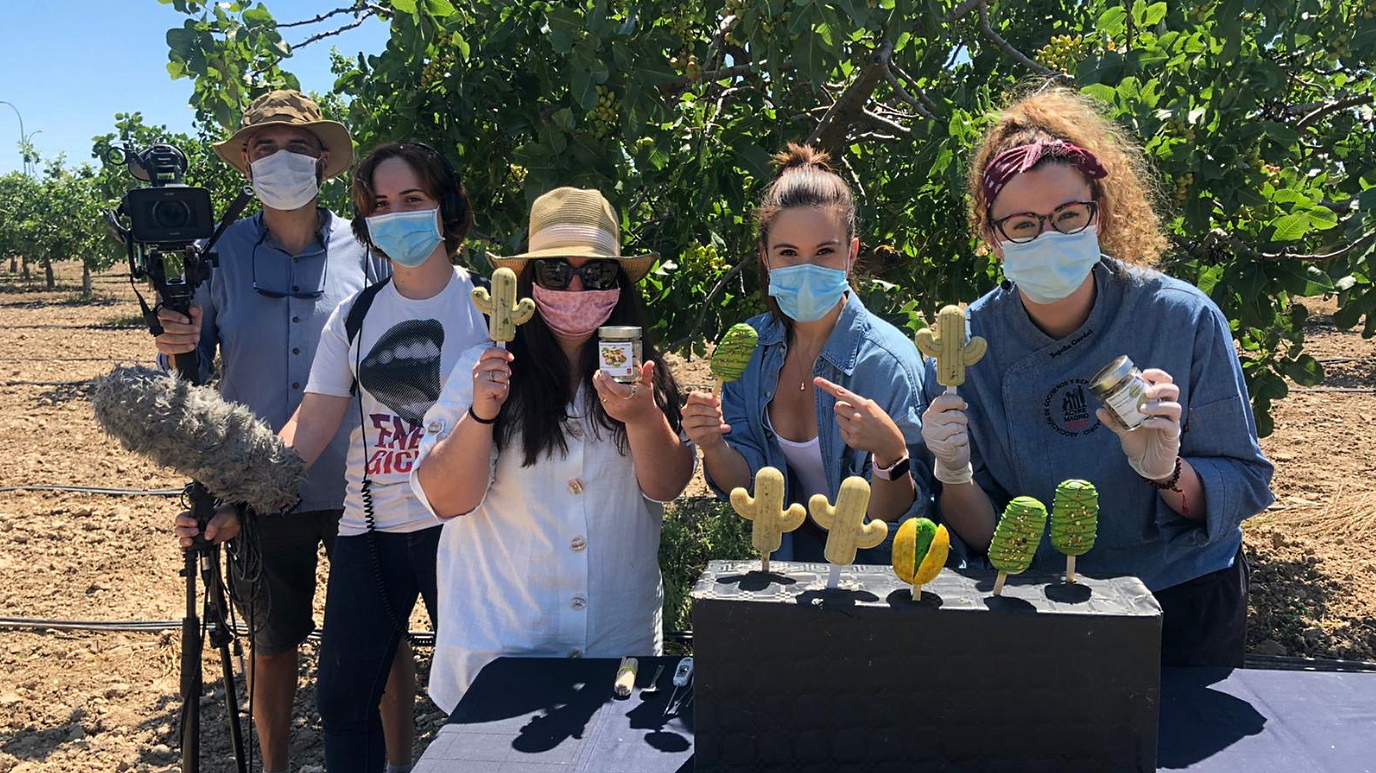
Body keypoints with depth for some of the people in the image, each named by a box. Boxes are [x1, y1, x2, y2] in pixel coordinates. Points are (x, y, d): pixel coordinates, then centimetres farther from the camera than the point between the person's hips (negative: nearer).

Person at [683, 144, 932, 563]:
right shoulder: (749, 345, -6)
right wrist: (713, 447, -21)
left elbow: (890, 520, -15)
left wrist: (890, 452, -33)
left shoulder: (889, 361, -19)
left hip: (871, 564, -3)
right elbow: (746, 483, -2)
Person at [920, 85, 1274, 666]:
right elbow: (982, 536, -6)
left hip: (1185, 607, 0)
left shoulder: (1185, 319, -13)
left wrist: (1166, 471, -25)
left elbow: (1246, 486, -7)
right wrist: (953, 473, -25)